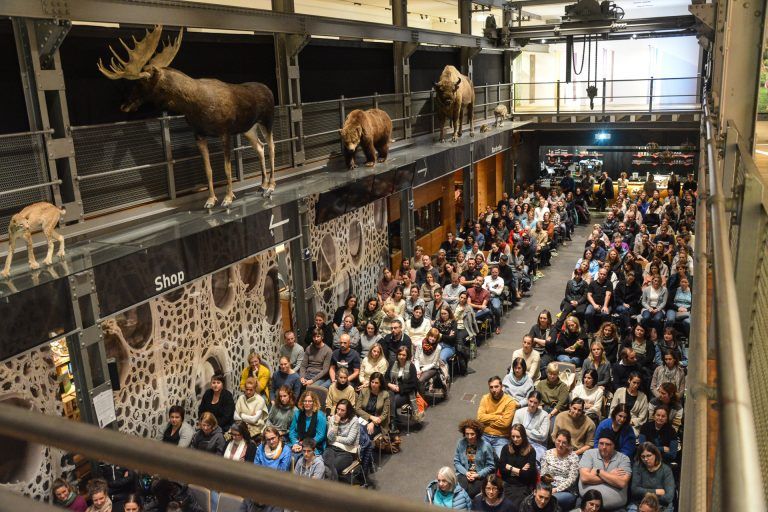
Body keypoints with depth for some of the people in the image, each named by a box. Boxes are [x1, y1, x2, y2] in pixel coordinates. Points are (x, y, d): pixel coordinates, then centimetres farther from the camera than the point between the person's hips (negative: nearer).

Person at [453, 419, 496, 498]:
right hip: (464, 474, 2)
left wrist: (477, 475, -13)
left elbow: (490, 466, -2)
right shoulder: (460, 443, -1)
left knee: (471, 491, -28)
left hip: (480, 477, -2)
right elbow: (456, 462, 6)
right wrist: (466, 473, -9)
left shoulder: (486, 446, -8)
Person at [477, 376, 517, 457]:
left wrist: (488, 420, -6)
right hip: (485, 435, 2)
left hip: (501, 438, -2)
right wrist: (498, 417, -11)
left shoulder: (510, 402, -7)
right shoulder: (485, 398, 6)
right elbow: (480, 417, -6)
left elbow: (505, 422, -16)